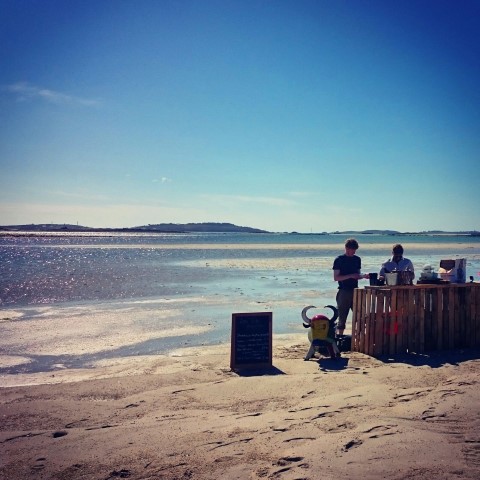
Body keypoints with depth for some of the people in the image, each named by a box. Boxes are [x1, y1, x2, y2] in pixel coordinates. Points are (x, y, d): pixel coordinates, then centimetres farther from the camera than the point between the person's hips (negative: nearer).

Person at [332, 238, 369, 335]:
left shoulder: (357, 259, 12)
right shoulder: (339, 260, -4)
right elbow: (336, 278, -9)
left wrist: (363, 276, -3)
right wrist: (350, 276, -18)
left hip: (355, 291, 5)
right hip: (344, 292, -5)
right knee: (342, 319, -1)